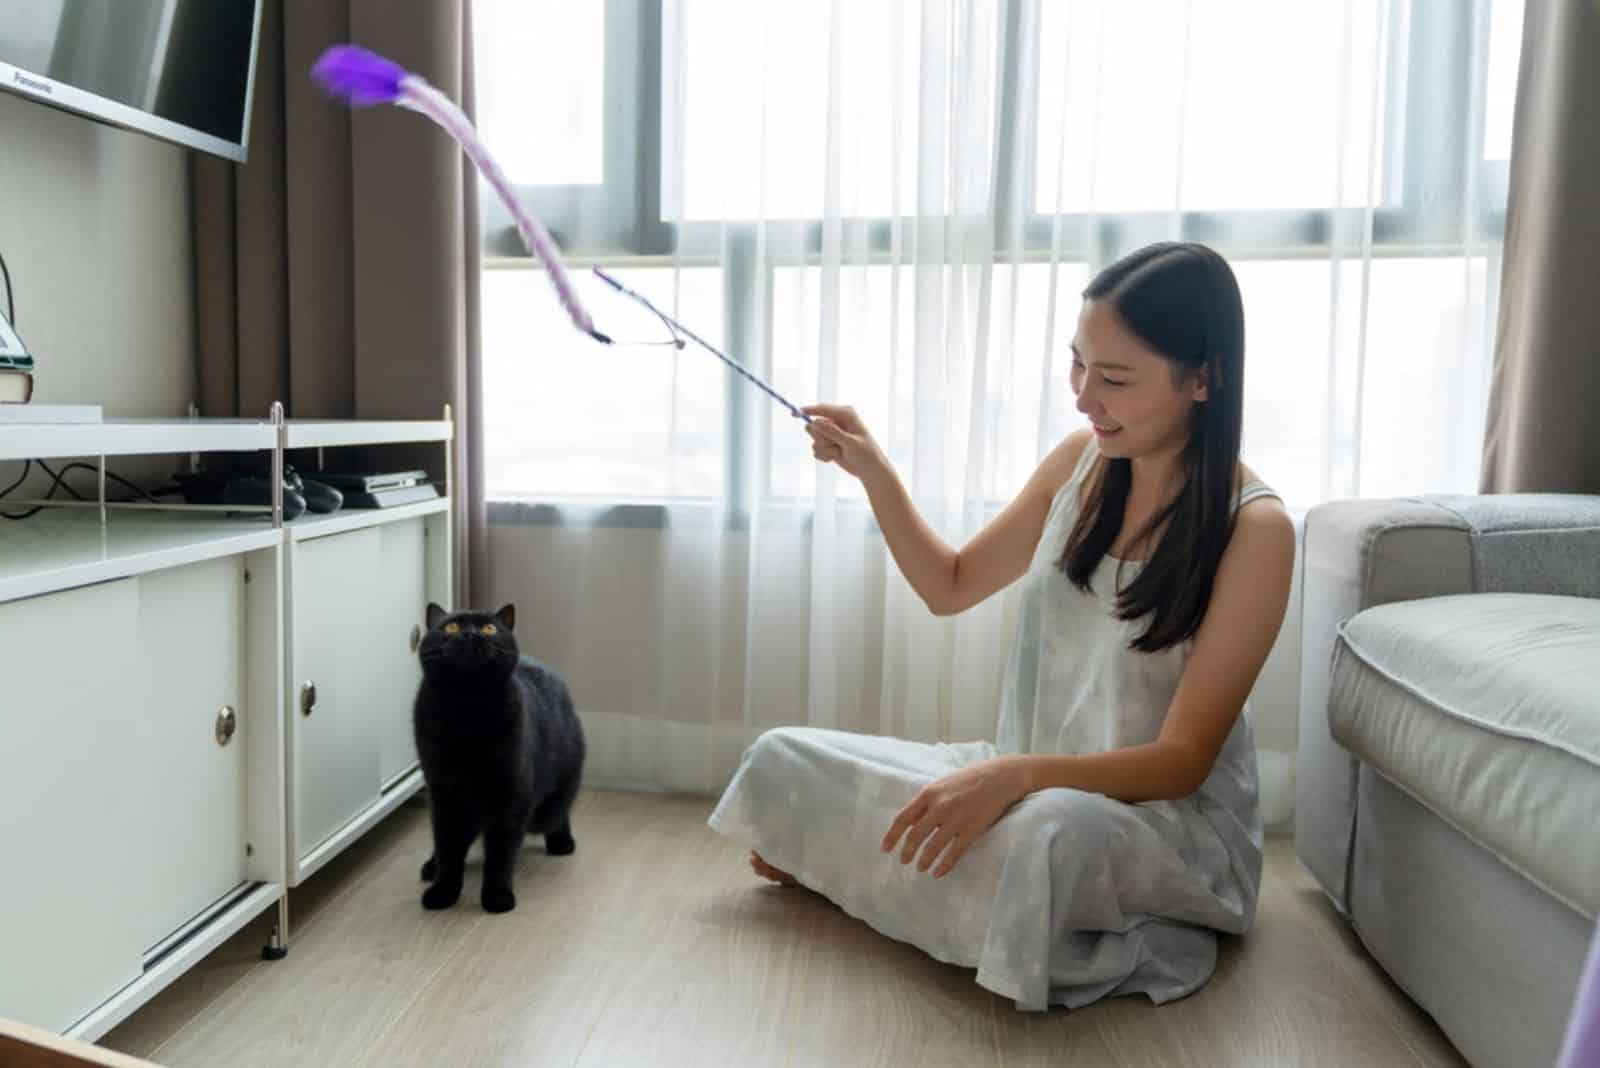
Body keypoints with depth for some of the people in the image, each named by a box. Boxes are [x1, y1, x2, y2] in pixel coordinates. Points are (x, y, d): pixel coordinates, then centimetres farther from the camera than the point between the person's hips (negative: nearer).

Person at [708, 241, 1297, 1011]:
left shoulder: (1254, 530, -19)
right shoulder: (1082, 461, -2)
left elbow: (1182, 761, -20)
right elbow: (950, 588, 9)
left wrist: (1017, 775, -35)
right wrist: (874, 474, -5)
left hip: (1174, 821, -4)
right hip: (1031, 783, 4)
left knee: (1047, 834, -40)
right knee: (781, 760, -6)